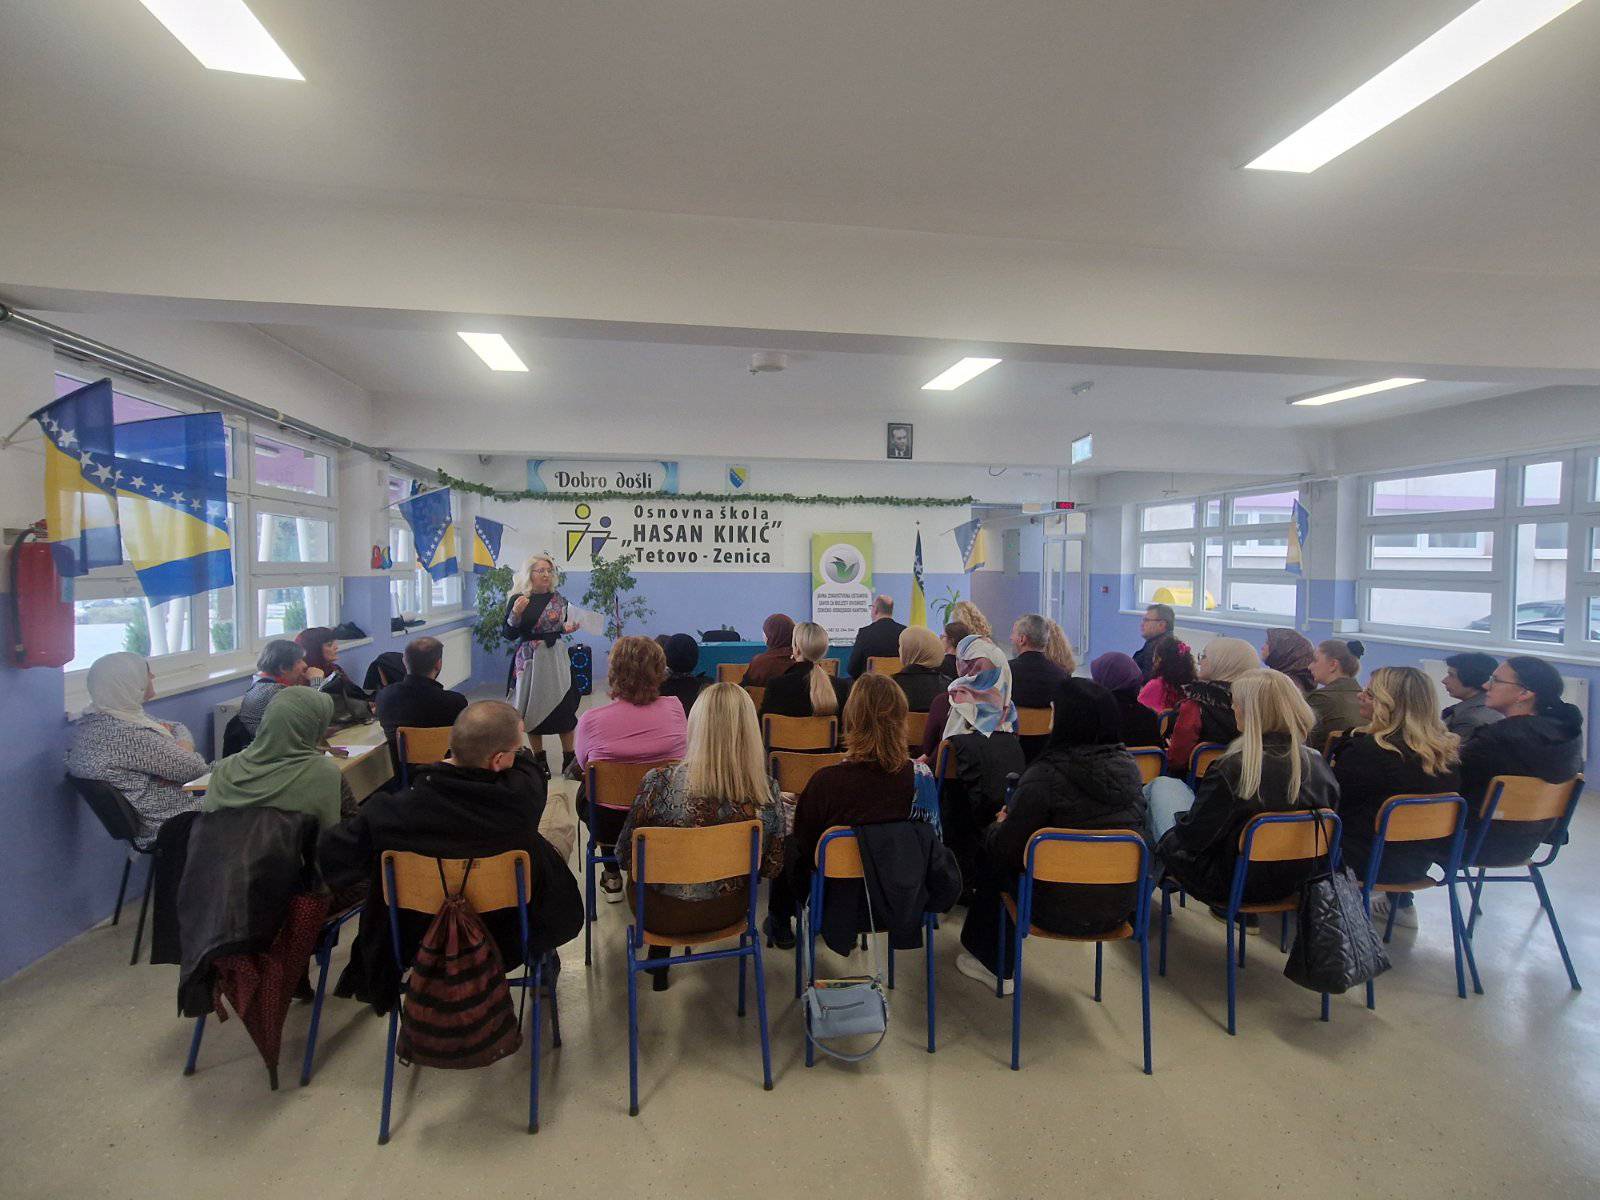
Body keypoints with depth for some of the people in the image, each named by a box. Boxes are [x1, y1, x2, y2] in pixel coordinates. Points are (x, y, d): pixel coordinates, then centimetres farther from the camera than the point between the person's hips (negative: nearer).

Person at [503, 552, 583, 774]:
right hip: (529, 659, -2)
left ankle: (569, 757, 10)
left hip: (555, 657, 2)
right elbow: (509, 635, -5)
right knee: (533, 707, 6)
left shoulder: (559, 599, 5)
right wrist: (515, 613, -20)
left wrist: (568, 628, -3)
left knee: (563, 706, -1)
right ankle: (539, 758, 20)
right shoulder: (518, 599, -4)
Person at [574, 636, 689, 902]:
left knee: (584, 793, 30)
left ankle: (612, 877, 34)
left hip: (609, 827, -2)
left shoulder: (591, 720, -18)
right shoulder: (674, 708, -13)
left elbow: (582, 764, 3)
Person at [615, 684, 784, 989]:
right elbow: (772, 868, -7)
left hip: (662, 914, -1)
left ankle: (660, 957, 42)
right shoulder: (767, 789, -20)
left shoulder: (660, 782, -27)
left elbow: (625, 857, -13)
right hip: (728, 911, 2)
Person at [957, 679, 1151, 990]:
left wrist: (1000, 824, 9)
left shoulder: (1046, 775, -22)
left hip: (1062, 911, -6)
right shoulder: (1129, 767, -4)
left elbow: (1004, 847, -15)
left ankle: (994, 965, 35)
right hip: (1120, 908, 6)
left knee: (990, 858, 18)